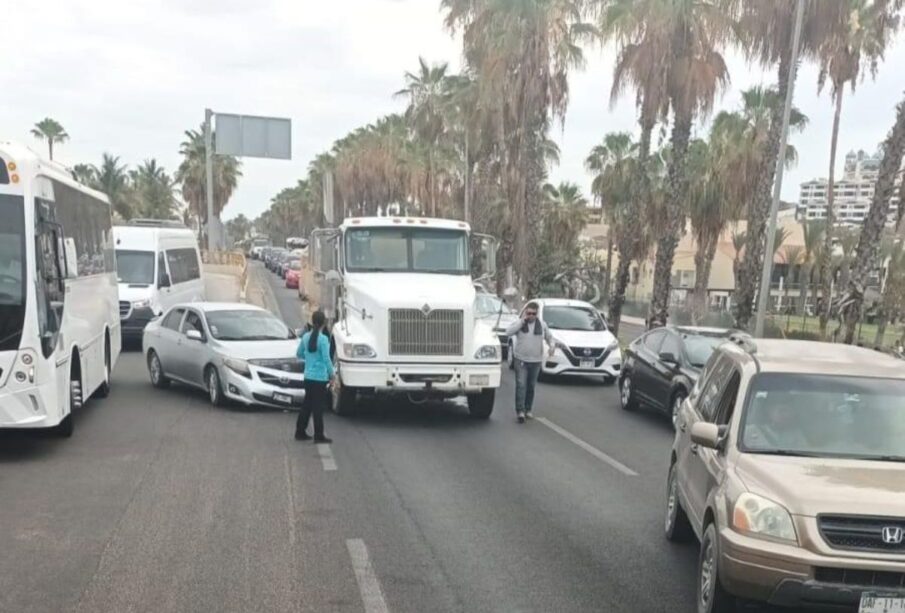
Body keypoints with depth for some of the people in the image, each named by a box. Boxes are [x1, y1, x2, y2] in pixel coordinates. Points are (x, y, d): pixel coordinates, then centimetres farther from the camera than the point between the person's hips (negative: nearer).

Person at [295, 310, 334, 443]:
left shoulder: (306, 337, 3)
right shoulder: (323, 339, -16)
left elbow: (299, 354, 15)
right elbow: (327, 359, -16)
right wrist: (332, 376, -9)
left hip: (308, 377, 6)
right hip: (320, 378, -6)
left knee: (307, 405, 16)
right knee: (318, 407, 0)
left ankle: (300, 432, 21)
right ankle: (319, 436, 6)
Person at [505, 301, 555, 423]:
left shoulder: (542, 325, 7)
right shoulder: (519, 323, -1)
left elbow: (549, 337, 16)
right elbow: (508, 332, -18)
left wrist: (552, 345, -6)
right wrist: (522, 320, -18)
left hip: (536, 361, 3)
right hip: (521, 359, -3)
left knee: (531, 386, 9)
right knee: (521, 385, -11)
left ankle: (528, 410, 20)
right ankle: (520, 411, -14)